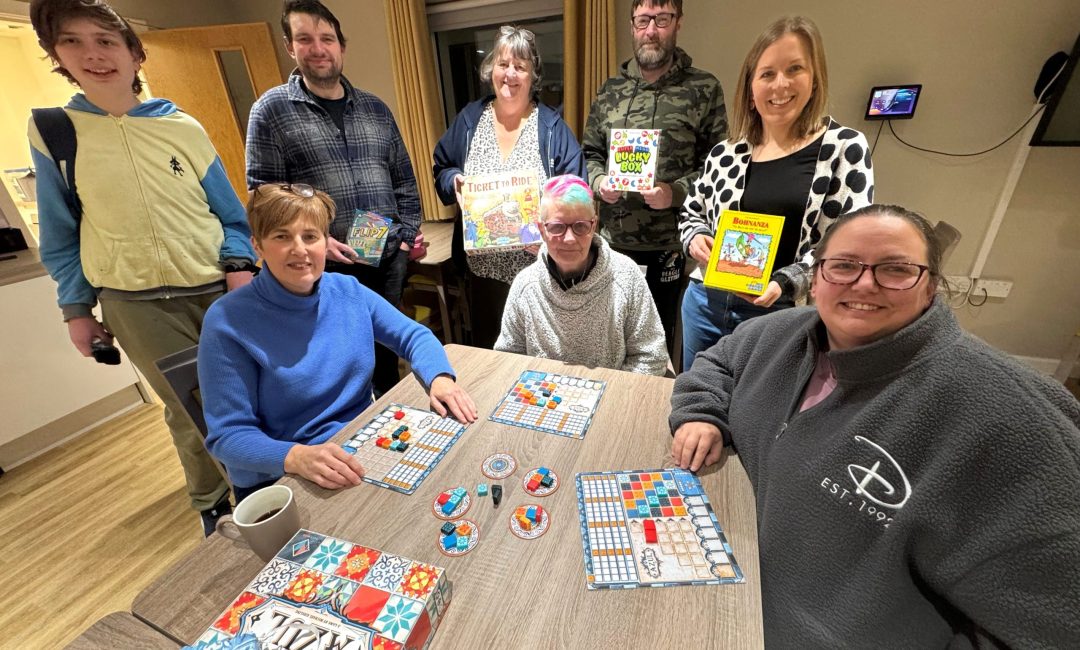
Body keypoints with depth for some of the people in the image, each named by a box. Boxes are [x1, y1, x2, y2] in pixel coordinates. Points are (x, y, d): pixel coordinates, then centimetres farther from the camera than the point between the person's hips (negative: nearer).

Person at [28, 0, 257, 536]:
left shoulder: (182, 127, 3)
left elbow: (228, 210, 5)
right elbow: (61, 234, 8)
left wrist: (239, 265, -9)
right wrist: (76, 308, 6)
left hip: (217, 287, 1)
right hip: (137, 304, 0)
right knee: (189, 410, 7)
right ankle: (212, 507, 30)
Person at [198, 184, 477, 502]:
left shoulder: (348, 291, -1)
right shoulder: (228, 322, -13)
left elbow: (414, 335, 6)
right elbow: (228, 435, -12)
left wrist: (439, 378, -15)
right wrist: (296, 456, -32)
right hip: (279, 477, -4)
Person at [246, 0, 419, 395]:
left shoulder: (375, 108, 11)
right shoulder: (271, 110, 0)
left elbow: (404, 179, 13)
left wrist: (409, 232, 2)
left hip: (390, 258, 4)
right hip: (325, 268, -3)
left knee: (388, 347, 17)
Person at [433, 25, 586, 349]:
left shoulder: (552, 126, -2)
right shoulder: (469, 119, 7)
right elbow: (441, 169, 15)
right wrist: (454, 181, -9)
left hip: (537, 265, -2)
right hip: (481, 265, 3)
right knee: (485, 346, 17)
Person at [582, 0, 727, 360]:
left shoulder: (704, 88, 0)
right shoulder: (610, 90, 10)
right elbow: (590, 153, 15)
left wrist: (675, 192, -17)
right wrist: (598, 181, -7)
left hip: (668, 244, -2)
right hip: (613, 241, 3)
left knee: (658, 336, 12)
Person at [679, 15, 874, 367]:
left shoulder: (844, 147, -3)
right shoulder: (725, 153, 5)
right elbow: (690, 213, 17)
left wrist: (784, 283, -24)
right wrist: (696, 239, -6)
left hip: (784, 317, -3)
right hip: (705, 306, 4)